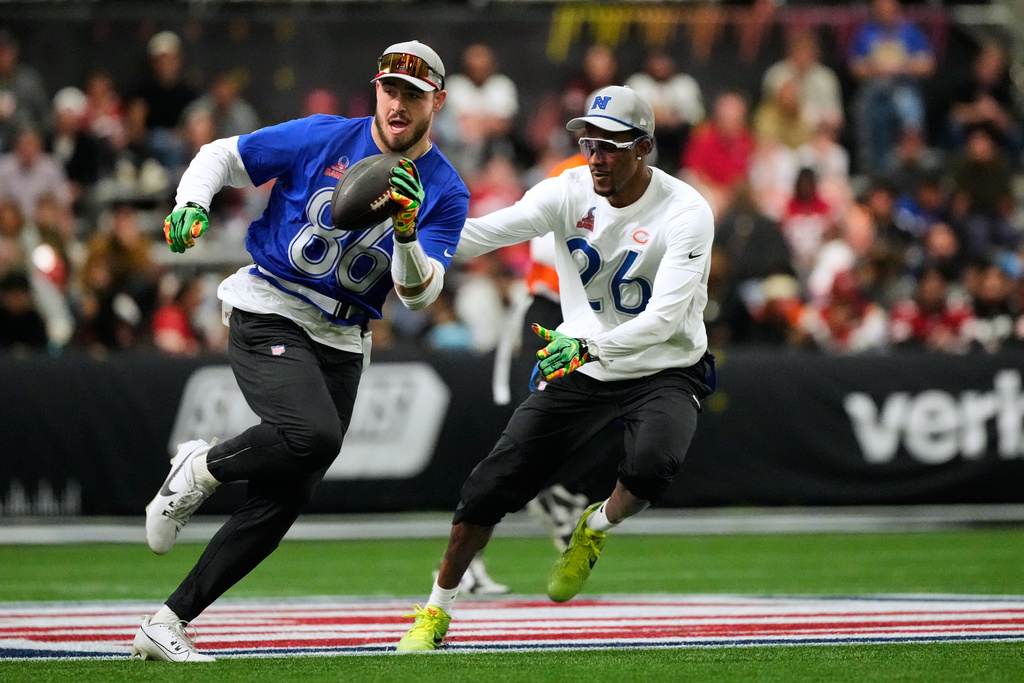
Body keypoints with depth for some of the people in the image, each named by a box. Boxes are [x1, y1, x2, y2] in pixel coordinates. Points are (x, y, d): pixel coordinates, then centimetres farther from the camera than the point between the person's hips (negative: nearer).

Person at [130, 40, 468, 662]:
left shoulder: (445, 192, 0)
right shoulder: (321, 140, -4)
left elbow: (419, 293, -11)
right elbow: (222, 156, 5)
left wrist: (406, 232, -30)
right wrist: (191, 206, -15)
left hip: (342, 346, 4)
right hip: (268, 317, -4)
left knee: (285, 500, -1)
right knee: (314, 435, -31)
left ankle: (167, 625, 5)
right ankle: (199, 471, -3)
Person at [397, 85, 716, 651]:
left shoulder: (685, 212, -20)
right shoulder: (569, 193, -9)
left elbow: (665, 317, -29)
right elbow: (483, 233, -20)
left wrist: (590, 346, -43)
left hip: (664, 372, -3)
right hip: (580, 369, 3)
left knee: (651, 465, -34)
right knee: (490, 487, -5)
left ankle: (595, 530, 0)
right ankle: (436, 611, 14)